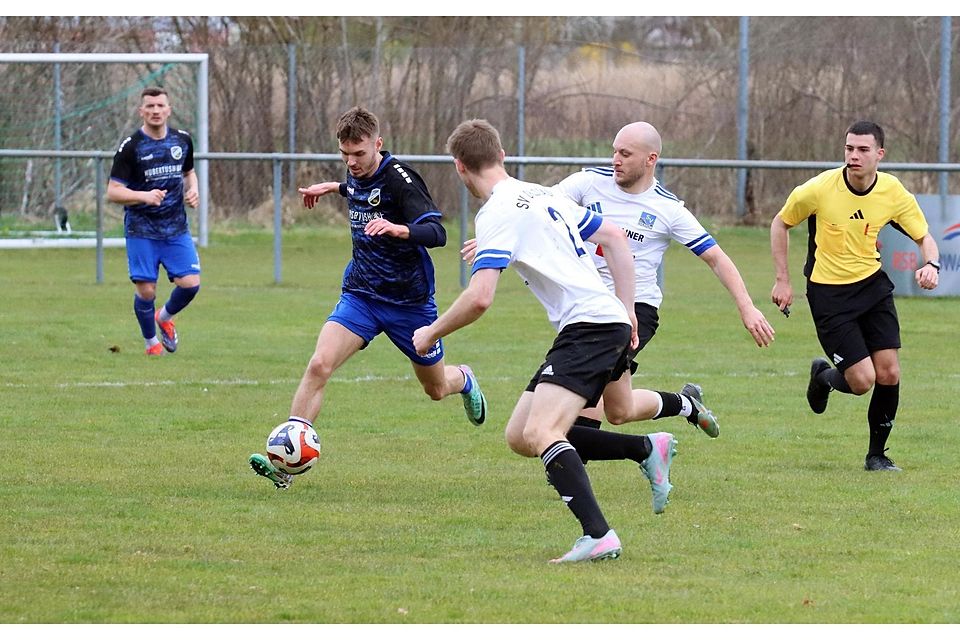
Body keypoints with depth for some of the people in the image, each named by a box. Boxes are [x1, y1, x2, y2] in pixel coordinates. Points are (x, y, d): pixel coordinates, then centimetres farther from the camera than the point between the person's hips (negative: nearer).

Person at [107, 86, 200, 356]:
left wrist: (193, 190, 1)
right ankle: (151, 341, 21)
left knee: (190, 283, -8)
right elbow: (113, 192, -10)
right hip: (141, 230, -4)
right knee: (146, 291, -5)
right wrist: (145, 196, -26)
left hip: (176, 228, 4)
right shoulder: (131, 146, -10)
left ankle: (165, 317, 24)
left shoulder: (182, 140, 4)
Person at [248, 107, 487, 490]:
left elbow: (437, 233, -32)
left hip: (409, 301, -4)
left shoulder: (399, 177, -21)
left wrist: (396, 228, -48)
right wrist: (335, 187, 25)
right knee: (319, 365, -21)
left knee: (437, 389, 16)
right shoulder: (355, 175, 1)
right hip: (361, 296, 4)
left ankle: (464, 380, 55)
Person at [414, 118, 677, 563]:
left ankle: (599, 536, -34)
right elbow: (614, 237, 21)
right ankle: (648, 448, 17)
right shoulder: (543, 195, 18)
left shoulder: (498, 213, -11)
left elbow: (479, 297, -19)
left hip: (592, 325, -9)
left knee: (539, 432, -22)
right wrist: (626, 308, 20)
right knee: (519, 437, 10)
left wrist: (430, 333, -3)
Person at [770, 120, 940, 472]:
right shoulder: (820, 189, -17)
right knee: (862, 381, -11)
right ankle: (823, 377, 26)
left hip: (872, 284, 3)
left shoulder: (893, 192, -9)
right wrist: (782, 280, -3)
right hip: (828, 292, -3)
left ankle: (877, 454, 15)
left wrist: (931, 264, -21)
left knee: (889, 374, -5)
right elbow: (780, 223, 0)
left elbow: (924, 237, 2)